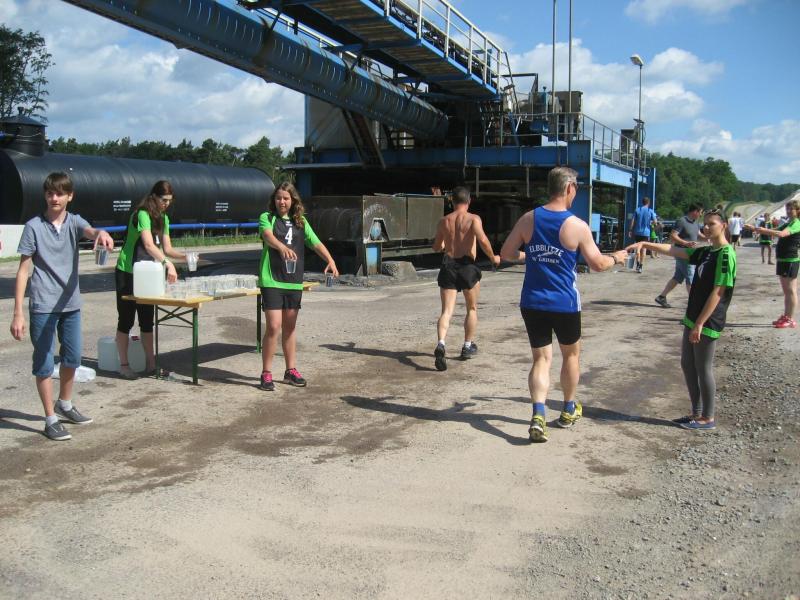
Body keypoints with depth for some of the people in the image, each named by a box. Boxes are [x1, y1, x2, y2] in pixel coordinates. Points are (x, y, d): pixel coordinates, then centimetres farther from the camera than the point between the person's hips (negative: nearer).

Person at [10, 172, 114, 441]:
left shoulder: (74, 221, 2)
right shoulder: (33, 227, -7)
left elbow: (90, 231, -22)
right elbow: (23, 270, -7)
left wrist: (101, 233, -49)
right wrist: (18, 313, -11)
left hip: (71, 303, 4)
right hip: (43, 306, -4)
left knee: (72, 357, 16)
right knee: (44, 363, 2)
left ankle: (64, 405, 37)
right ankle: (51, 420, 13)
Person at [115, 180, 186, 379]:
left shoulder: (163, 218, 9)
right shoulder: (142, 214, -18)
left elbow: (167, 248, 7)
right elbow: (148, 245, -31)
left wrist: (185, 256, -11)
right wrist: (167, 264, -41)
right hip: (127, 273, -8)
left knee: (147, 319, 9)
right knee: (126, 318, -1)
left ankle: (150, 363, 15)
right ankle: (124, 365, 7)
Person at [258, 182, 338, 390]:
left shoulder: (301, 221, 12)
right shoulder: (267, 217, 0)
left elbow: (315, 243, 5)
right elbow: (267, 235, -21)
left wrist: (330, 260, -13)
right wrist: (282, 247, -42)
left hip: (294, 281, 4)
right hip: (272, 280, -4)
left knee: (290, 327, 12)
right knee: (274, 326, -9)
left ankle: (291, 370, 24)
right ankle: (266, 374, 2)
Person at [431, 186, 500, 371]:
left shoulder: (443, 221, 10)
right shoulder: (473, 219, -2)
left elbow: (436, 247, 18)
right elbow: (483, 240, -18)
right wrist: (493, 257, -3)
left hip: (448, 265, 2)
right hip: (467, 266, -2)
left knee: (446, 311, -2)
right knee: (472, 309, 18)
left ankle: (441, 344, -26)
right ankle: (468, 346, 24)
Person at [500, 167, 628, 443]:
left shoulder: (528, 219, -2)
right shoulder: (578, 226, -11)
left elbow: (506, 253, 4)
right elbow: (598, 264, -4)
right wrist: (616, 258, 17)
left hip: (532, 303, 2)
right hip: (564, 304, -2)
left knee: (541, 359, 8)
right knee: (571, 354, 21)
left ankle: (538, 416, -12)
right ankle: (569, 411, 36)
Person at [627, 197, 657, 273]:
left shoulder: (637, 210, 2)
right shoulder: (651, 211, -2)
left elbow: (632, 221, -3)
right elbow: (655, 222, -6)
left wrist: (630, 230, 1)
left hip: (637, 232, 2)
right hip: (646, 232, -2)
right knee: (643, 249, 3)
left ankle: (638, 264, 8)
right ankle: (640, 267, -1)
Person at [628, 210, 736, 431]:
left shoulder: (726, 254, -15)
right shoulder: (705, 252, 11)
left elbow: (718, 292, -19)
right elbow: (674, 250, 13)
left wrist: (700, 323, -20)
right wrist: (645, 244, 3)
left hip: (708, 323, -9)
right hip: (693, 319, 9)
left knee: (703, 369, 1)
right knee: (688, 365, 13)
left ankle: (708, 418, 14)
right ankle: (697, 413, 25)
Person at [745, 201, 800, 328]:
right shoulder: (788, 223, 17)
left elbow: (781, 234, -29)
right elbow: (774, 232, 17)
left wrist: (763, 230, -34)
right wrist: (756, 229, 4)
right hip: (782, 259, 9)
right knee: (786, 291, 14)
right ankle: (786, 316, 21)